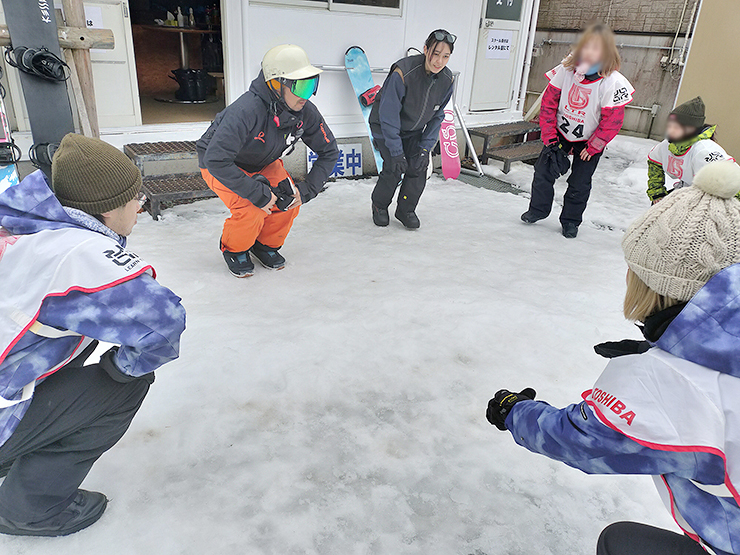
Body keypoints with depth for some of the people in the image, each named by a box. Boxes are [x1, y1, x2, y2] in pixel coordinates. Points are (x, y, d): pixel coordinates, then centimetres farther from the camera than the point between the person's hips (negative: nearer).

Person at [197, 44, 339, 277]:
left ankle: (266, 244, 16)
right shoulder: (246, 111, -40)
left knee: (289, 200, -14)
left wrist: (306, 190, -19)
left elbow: (329, 152, -8)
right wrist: (258, 194, -38)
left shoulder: (305, 112, -21)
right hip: (220, 166, -5)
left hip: (261, 164, 6)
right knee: (252, 209, -25)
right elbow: (217, 160, -42)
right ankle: (233, 249, 8)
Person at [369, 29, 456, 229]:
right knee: (394, 169, -15)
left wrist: (425, 148, -11)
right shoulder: (402, 72, -33)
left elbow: (437, 116, -3)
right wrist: (396, 152, -27)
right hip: (384, 127, -5)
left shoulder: (447, 80, -15)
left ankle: (406, 210, 15)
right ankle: (379, 206, 14)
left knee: (419, 167, -7)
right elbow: (389, 115, -28)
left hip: (413, 131, 5)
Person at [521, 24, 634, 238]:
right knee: (543, 170, 1)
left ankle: (570, 221, 21)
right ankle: (538, 209, 21)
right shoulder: (566, 70, -15)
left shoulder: (613, 82, -23)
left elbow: (612, 121, -17)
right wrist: (549, 136, -9)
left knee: (579, 184, 2)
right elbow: (549, 102, -8)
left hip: (590, 141, -2)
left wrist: (593, 147, -14)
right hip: (560, 133, 3)